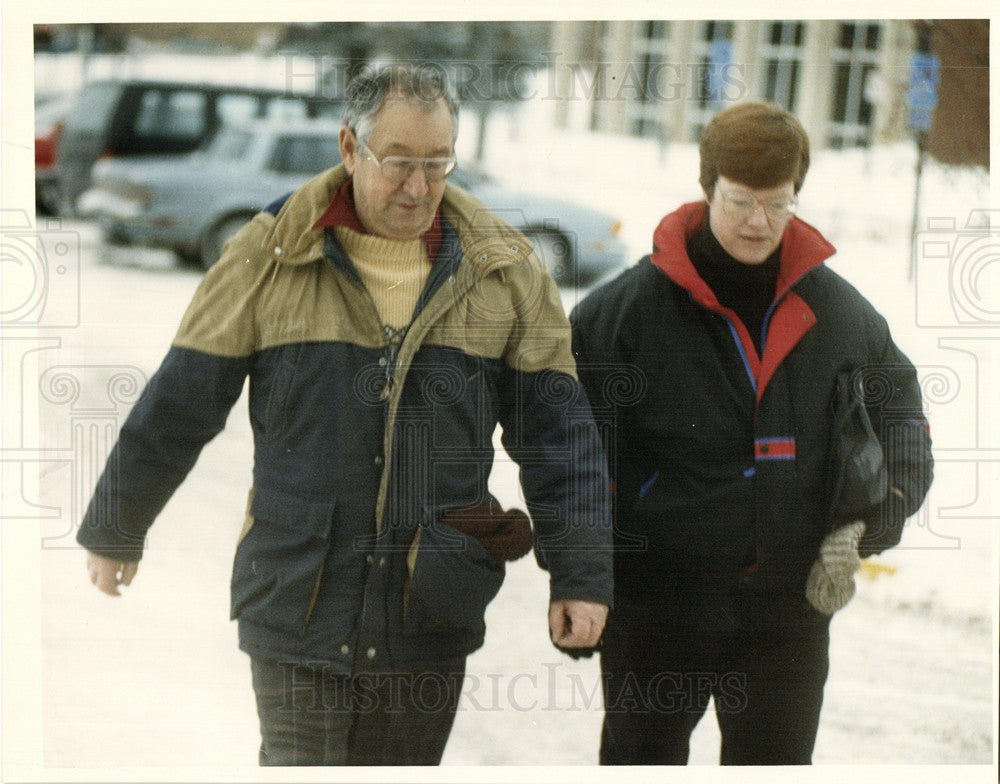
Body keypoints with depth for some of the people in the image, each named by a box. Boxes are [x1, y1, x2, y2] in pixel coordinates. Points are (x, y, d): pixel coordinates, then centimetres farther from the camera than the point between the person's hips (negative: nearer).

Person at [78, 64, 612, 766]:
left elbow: (557, 431, 6)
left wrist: (581, 574, 0)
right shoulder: (269, 256, -2)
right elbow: (175, 410, 6)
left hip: (430, 628, 2)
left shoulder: (506, 271, 3)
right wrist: (114, 531, 13)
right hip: (298, 619, -2)